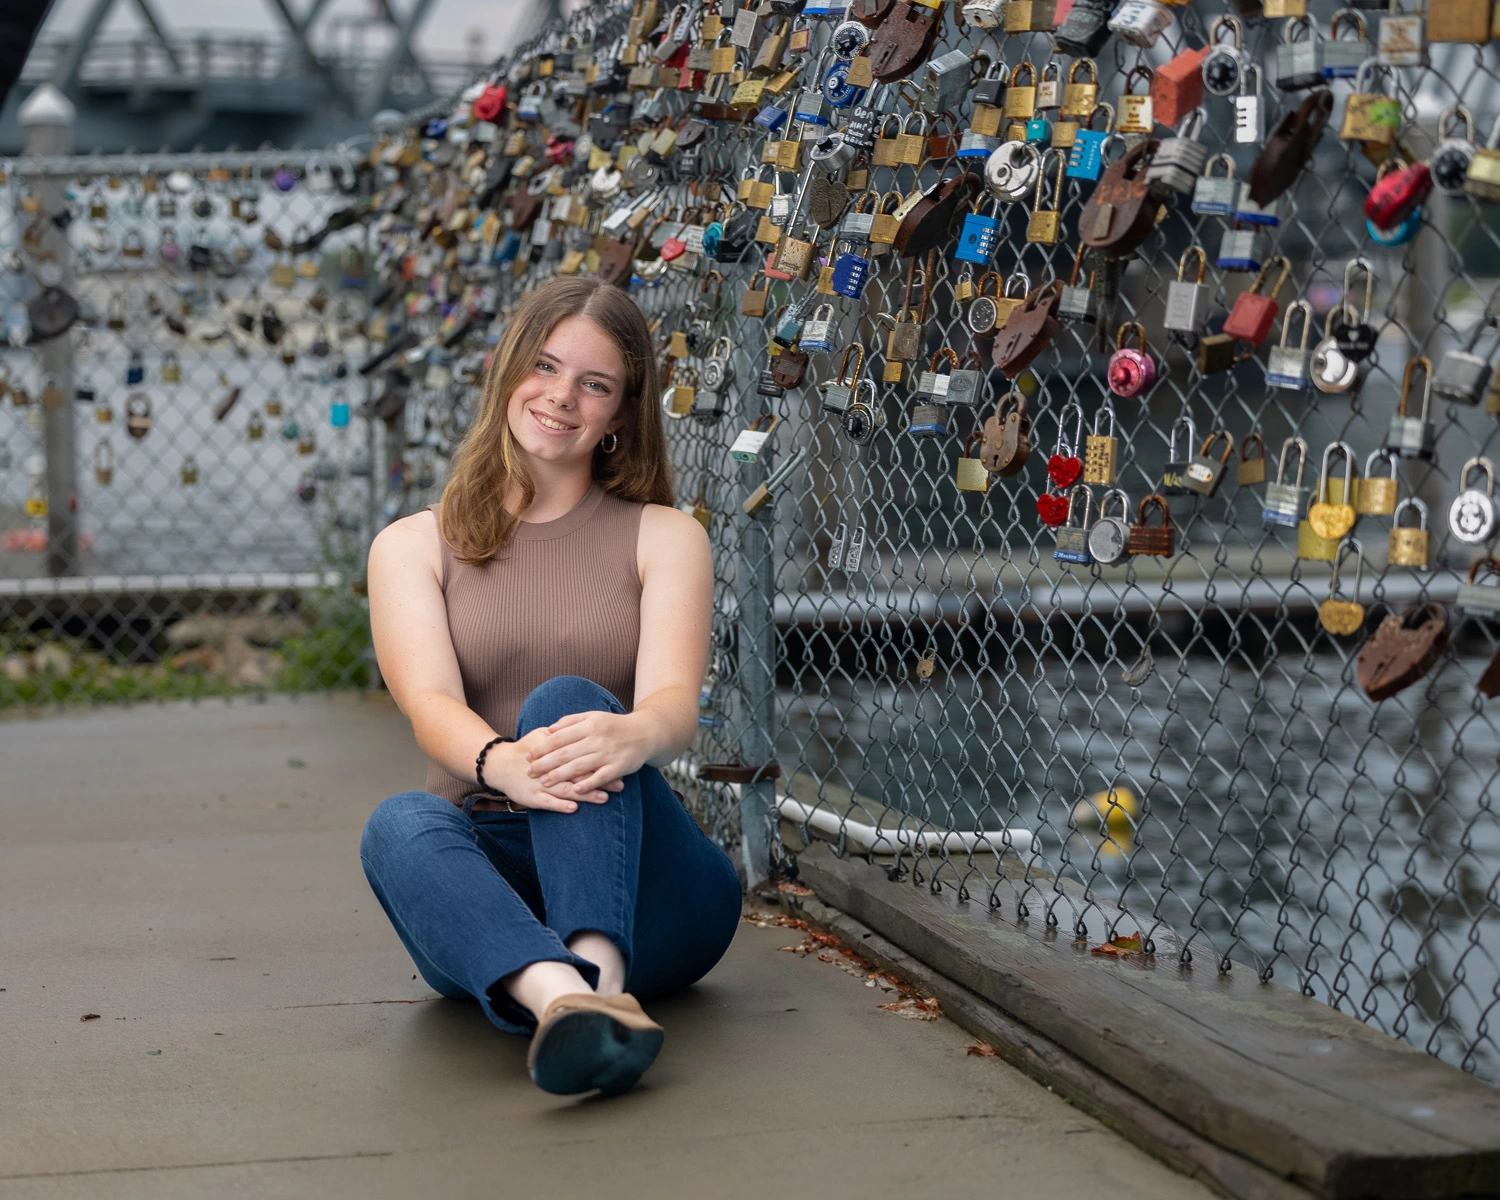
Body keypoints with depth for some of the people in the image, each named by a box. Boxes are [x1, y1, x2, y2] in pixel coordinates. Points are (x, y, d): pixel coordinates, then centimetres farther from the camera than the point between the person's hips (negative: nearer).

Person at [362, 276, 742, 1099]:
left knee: (564, 701, -28)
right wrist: (502, 763, -34)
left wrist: (632, 735, -37)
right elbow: (430, 705, -9)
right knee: (400, 823, -33)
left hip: (639, 888, 0)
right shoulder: (411, 546, 11)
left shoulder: (664, 538, 10)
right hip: (489, 889, 1)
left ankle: (599, 974, -54)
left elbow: (674, 700, -10)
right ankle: (564, 998, -63)